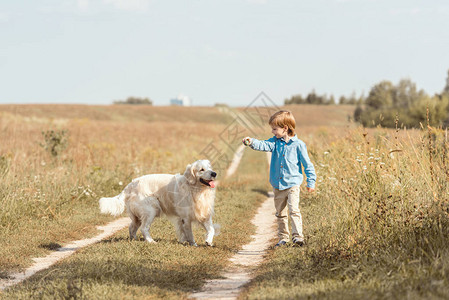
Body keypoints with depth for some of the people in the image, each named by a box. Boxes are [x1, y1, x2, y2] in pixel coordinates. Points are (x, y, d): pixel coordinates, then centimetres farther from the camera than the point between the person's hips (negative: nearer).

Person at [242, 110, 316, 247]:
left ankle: (298, 236, -18)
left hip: (293, 184, -5)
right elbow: (264, 145, -15)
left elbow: (307, 164, -3)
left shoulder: (298, 145, -8)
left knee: (294, 210, -18)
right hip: (277, 185, 5)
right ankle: (283, 238, 23)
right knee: (280, 213, 13)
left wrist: (311, 182, -3)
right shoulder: (276, 142, 3)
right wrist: (252, 142, -35)